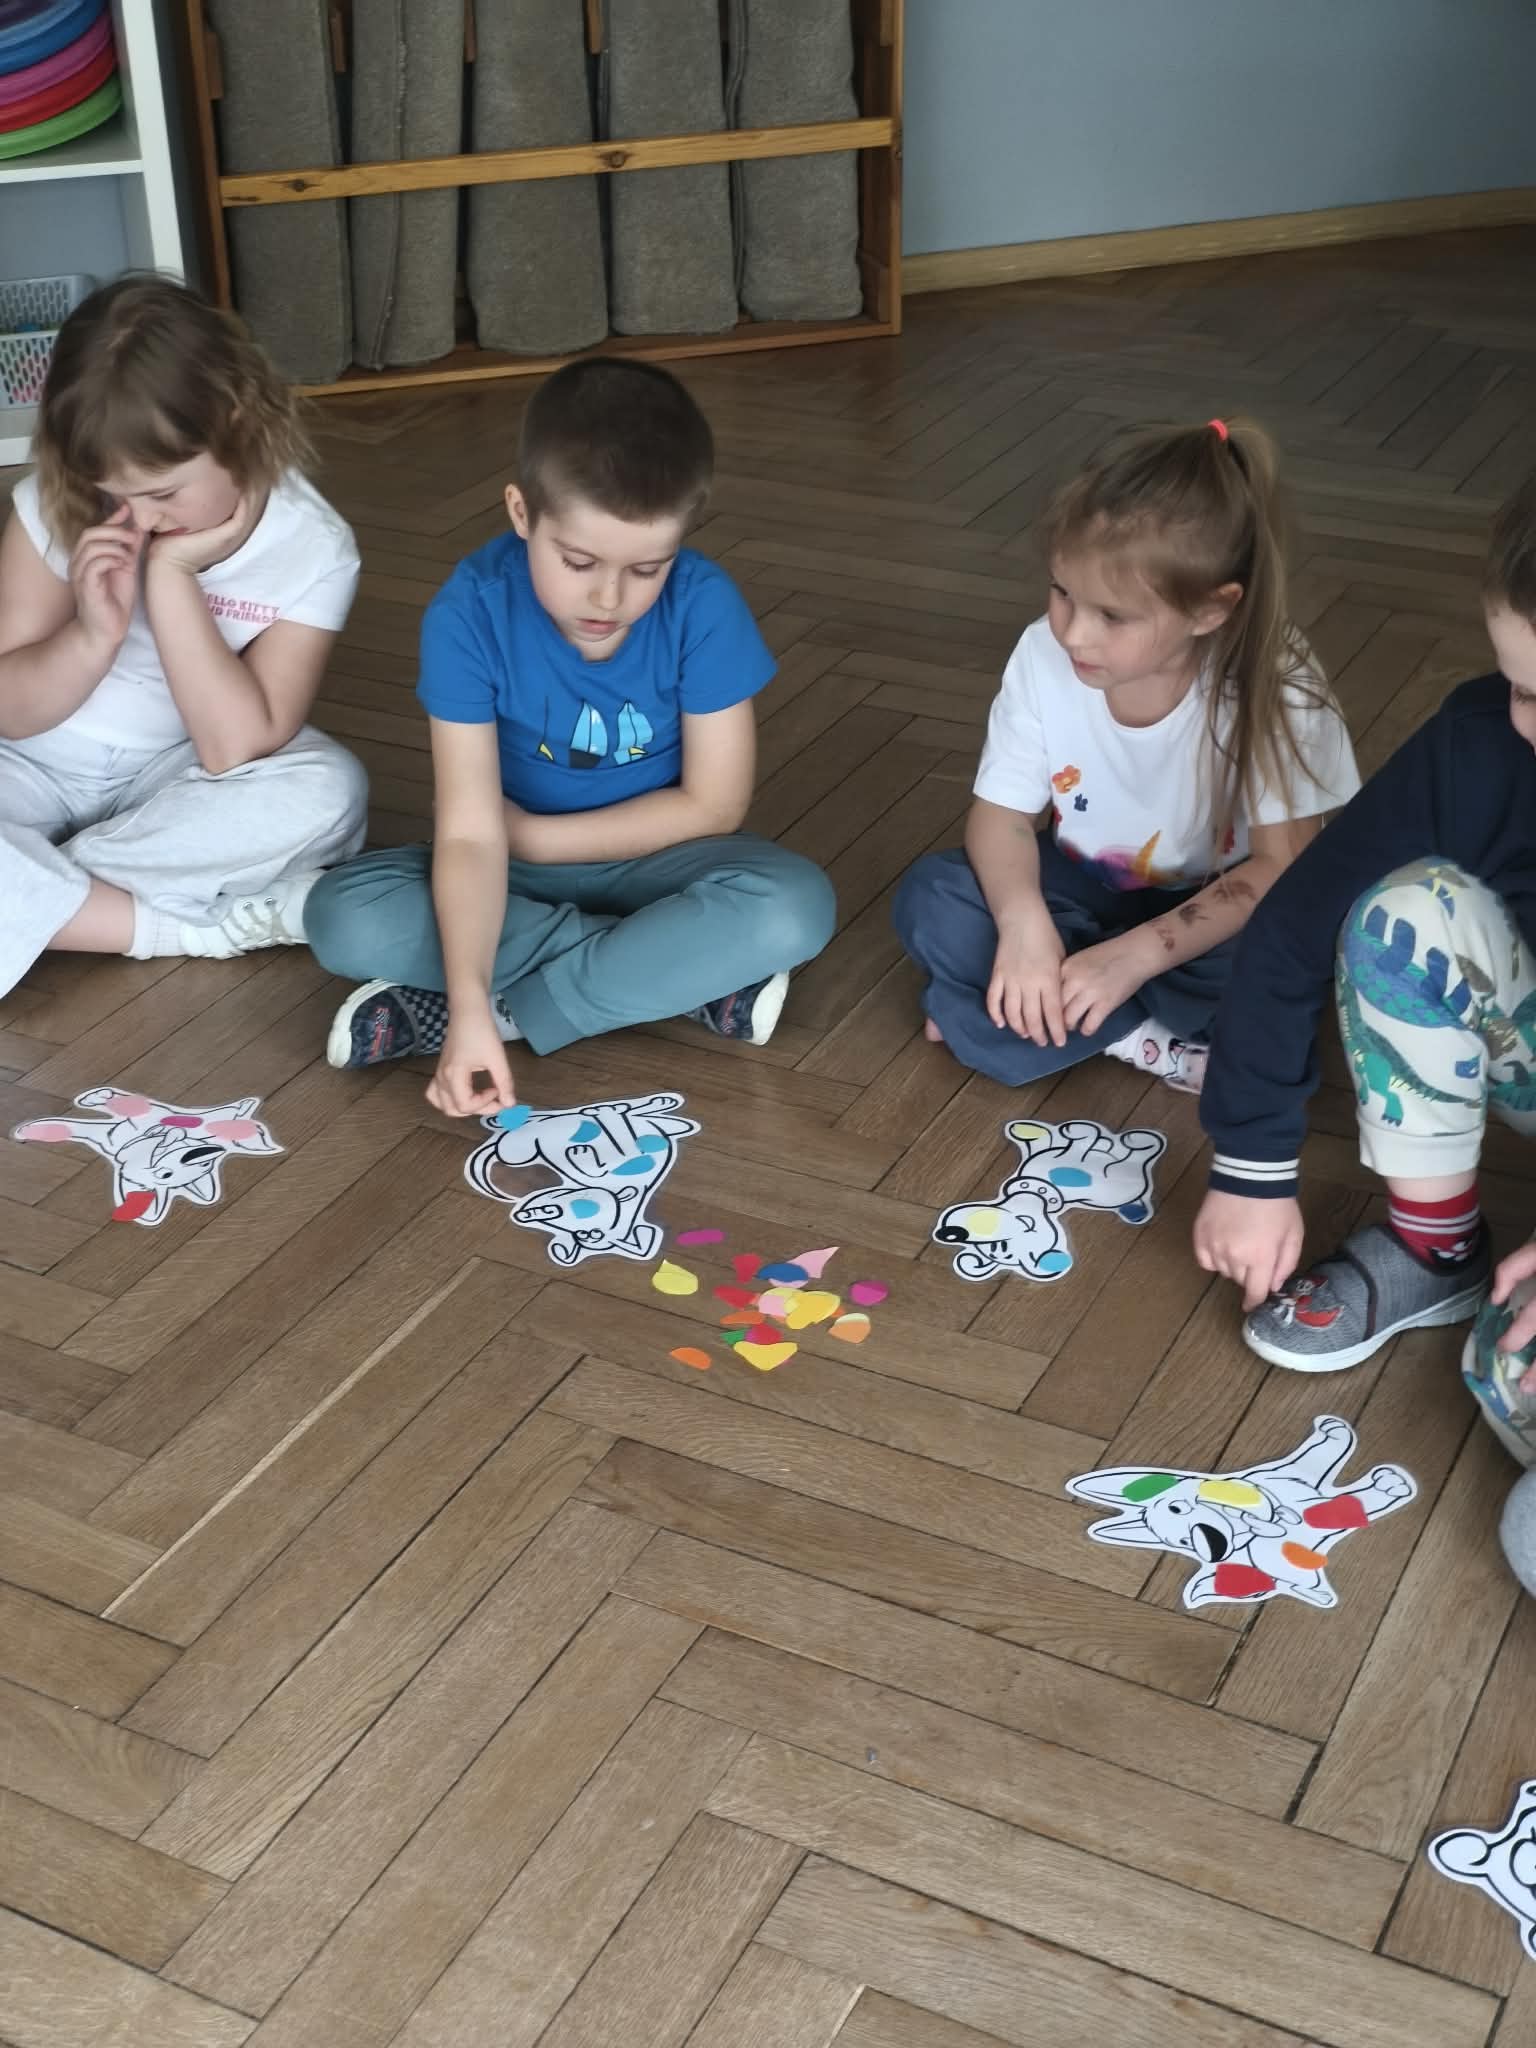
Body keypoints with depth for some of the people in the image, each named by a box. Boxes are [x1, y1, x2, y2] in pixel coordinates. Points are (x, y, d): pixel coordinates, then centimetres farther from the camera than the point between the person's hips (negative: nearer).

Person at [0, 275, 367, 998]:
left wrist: (171, 573, -29)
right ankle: (191, 926, -22)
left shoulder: (313, 550, -17)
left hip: (174, 775, 1)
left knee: (327, 790, -31)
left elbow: (235, 751, -23)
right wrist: (93, 635, -30)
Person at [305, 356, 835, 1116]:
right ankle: (685, 972, -23)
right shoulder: (469, 613, -21)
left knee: (793, 906, -32)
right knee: (346, 919, -28)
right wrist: (466, 998, -41)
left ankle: (515, 1008, -21)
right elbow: (470, 830, -24)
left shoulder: (703, 606, -21)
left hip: (654, 860, -1)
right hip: (517, 872, 1)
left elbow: (714, 806, -16)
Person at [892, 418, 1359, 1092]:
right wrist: (1023, 919, -35)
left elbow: (1283, 868, -26)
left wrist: (1133, 956, -36)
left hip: (1213, 912, -3)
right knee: (932, 896, -22)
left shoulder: (1275, 690, -25)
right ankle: (1149, 1038, -23)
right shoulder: (1044, 657, -18)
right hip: (1085, 890, 3)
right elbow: (1002, 813, -13)